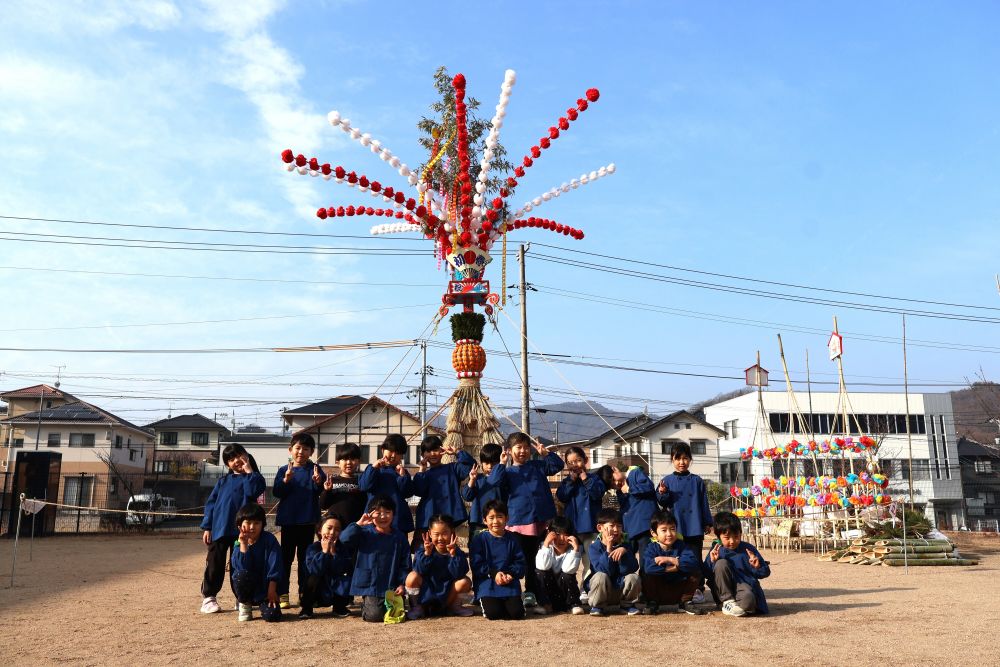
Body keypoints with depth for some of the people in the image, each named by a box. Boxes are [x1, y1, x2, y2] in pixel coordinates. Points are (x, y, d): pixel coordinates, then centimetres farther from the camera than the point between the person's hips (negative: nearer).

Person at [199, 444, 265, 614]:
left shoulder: (252, 479, 4)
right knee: (215, 564, 3)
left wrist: (249, 471, -11)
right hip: (219, 528, 1)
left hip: (241, 529, -1)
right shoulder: (223, 480, 10)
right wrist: (207, 527, 1)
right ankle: (208, 597, 10)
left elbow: (253, 491, -20)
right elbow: (211, 502, 8)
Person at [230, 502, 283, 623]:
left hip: (266, 587, -1)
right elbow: (242, 568, -19)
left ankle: (264, 603, 13)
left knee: (272, 615, -25)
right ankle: (244, 605, -3)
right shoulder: (238, 543, -3)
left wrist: (272, 589, -19)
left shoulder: (270, 540, -8)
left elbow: (274, 567, -12)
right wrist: (243, 545, -24)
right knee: (241, 575, -33)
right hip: (247, 586, 1)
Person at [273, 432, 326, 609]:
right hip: (288, 520, 0)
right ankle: (282, 594, 10)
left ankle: (304, 593, 17)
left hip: (308, 521, 0)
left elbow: (322, 491, -9)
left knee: (305, 557, 9)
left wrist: (319, 482, -30)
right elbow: (277, 493, -7)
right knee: (286, 557, 5)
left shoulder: (314, 469, 0)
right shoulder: (284, 470, 1)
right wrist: (286, 480, -24)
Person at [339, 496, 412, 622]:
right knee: (375, 615, -15)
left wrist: (402, 584, -3)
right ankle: (365, 604, 18)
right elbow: (344, 539, -17)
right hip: (370, 585, -2)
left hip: (392, 587, 2)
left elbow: (405, 564, 6)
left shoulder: (400, 537, 4)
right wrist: (358, 524, -25)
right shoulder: (364, 533, -2)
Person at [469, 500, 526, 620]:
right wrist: (494, 573, -18)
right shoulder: (479, 540, 0)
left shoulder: (512, 539, 7)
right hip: (487, 583, -2)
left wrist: (510, 574, -13)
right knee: (493, 614, -20)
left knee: (517, 613, -14)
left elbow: (520, 562, 5)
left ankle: (505, 603, 19)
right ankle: (486, 602, 14)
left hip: (509, 583, 2)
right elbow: (477, 565, -6)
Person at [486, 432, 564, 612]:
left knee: (531, 560, 11)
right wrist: (501, 464, -18)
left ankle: (531, 596, 20)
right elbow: (494, 481, -15)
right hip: (518, 522, -3)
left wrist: (546, 453, -5)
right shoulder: (508, 472, 1)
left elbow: (558, 465, 7)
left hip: (539, 521, 3)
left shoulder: (538, 467, 11)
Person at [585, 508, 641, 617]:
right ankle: (597, 606, -7)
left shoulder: (624, 546, -3)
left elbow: (629, 570, -18)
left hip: (621, 591, 3)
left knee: (633, 577, -23)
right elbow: (605, 571, -24)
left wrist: (623, 552, -32)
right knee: (601, 576, -32)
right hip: (601, 592, -3)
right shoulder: (594, 547, -11)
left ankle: (627, 605, 4)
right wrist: (608, 548, -30)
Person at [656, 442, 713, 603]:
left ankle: (698, 589, 9)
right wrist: (662, 493, -18)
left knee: (695, 559, 3)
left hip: (695, 528, 0)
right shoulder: (667, 480, 4)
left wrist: (707, 523, 6)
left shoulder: (697, 481, 5)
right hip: (676, 528, 0)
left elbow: (704, 503, 8)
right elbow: (662, 502, 2)